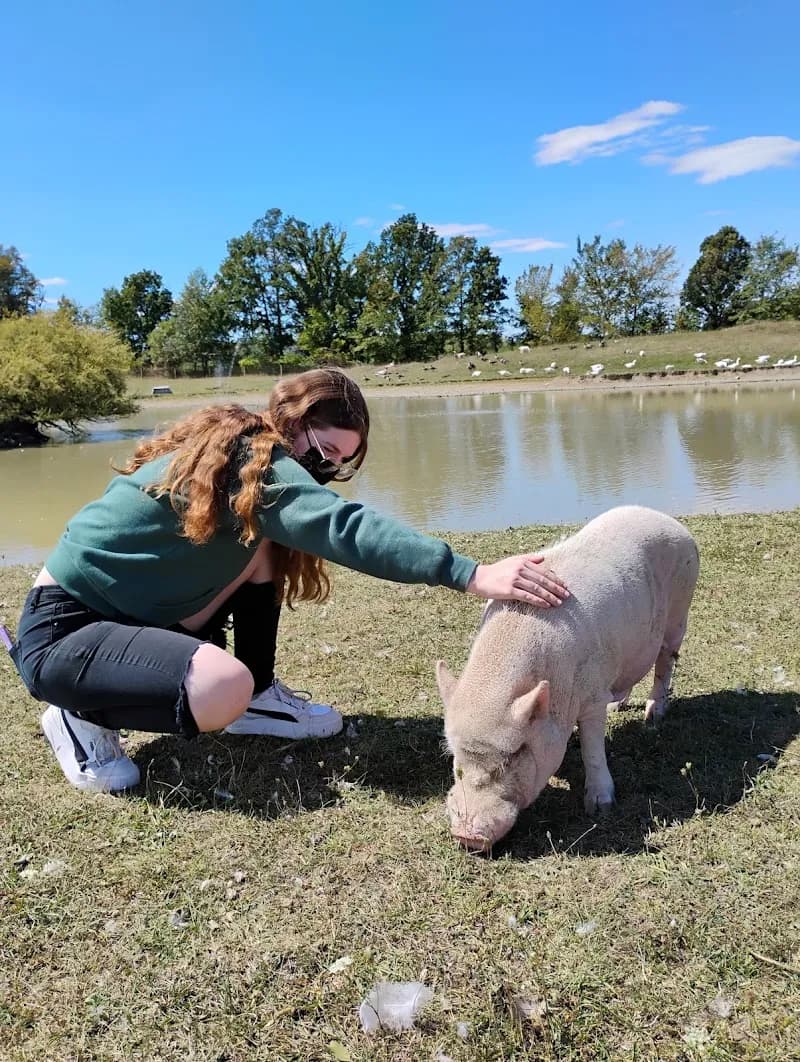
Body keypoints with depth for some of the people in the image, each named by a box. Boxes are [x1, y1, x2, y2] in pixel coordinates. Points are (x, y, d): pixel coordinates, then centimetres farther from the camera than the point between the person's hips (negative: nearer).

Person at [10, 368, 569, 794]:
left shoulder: (240, 446, 4)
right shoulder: (248, 459, -24)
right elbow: (344, 526, -37)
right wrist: (473, 575, -43)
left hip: (125, 612, 9)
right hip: (62, 630, -9)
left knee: (261, 541, -2)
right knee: (225, 689, -31)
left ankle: (260, 697, 7)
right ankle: (85, 719, -4)